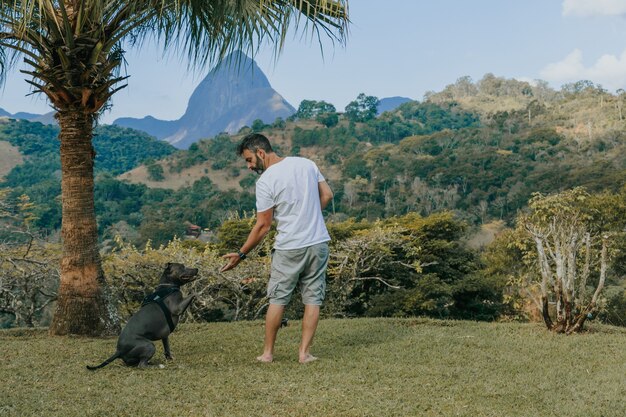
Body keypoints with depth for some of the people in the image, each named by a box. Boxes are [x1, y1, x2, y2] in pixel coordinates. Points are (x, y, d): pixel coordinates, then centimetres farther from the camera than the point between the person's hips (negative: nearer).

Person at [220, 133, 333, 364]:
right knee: (312, 299, 8)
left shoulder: (266, 181, -12)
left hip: (289, 248, -4)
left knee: (277, 299, 10)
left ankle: (267, 352, 17)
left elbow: (263, 225, -10)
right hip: (319, 242, 4)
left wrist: (241, 254, -2)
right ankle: (304, 352, 8)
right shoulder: (306, 163, 4)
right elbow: (327, 195, 9)